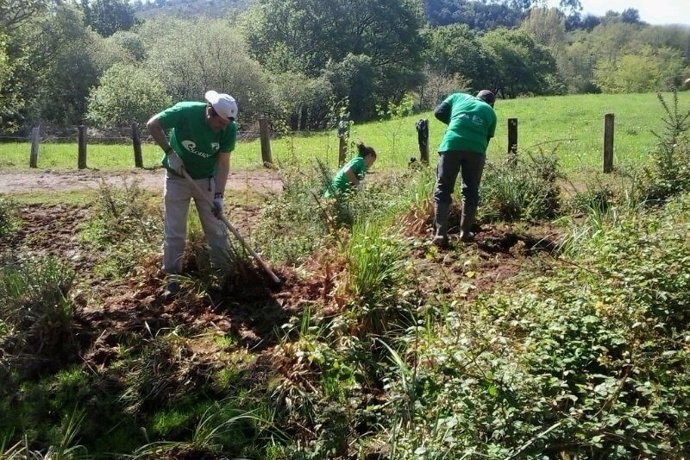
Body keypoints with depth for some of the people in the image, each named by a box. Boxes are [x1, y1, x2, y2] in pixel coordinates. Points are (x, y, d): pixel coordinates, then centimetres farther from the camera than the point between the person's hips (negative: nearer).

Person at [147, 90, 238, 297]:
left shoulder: (230, 128, -20)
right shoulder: (184, 111, -27)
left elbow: (223, 163, -15)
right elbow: (152, 125, -14)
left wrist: (219, 196, -21)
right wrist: (170, 152, -21)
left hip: (207, 180, 2)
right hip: (177, 177, -1)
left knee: (216, 229, 5)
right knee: (174, 231, 2)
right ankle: (172, 278, 12)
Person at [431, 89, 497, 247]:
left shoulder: (459, 96, 26)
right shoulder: (490, 112, 26)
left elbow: (439, 112, 15)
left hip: (452, 144, -1)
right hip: (476, 149, 1)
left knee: (443, 189, 2)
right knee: (471, 191, 15)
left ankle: (440, 234, -6)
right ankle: (465, 232, 18)